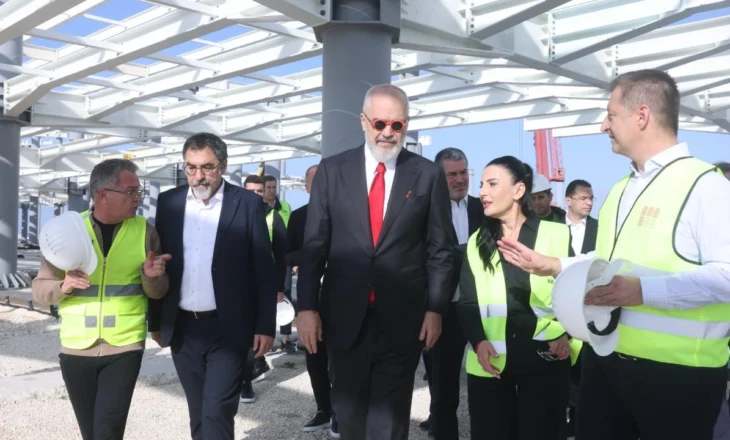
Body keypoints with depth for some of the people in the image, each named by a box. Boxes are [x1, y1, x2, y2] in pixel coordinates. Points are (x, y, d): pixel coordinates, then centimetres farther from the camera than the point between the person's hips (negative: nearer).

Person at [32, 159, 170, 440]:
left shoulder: (144, 231, -3)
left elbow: (157, 292, 3)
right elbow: (39, 289, 2)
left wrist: (151, 276, -18)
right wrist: (63, 286, -19)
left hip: (124, 348, -2)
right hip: (75, 349, 2)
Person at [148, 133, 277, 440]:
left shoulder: (248, 203, -6)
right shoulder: (169, 202, 4)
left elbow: (264, 269, -6)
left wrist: (265, 326, -8)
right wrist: (155, 321, 9)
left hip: (228, 328, -4)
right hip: (182, 328, 4)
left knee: (217, 412, -5)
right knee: (199, 412, 15)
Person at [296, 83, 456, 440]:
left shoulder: (429, 175, 0)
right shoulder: (332, 170, 2)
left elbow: (440, 249, 1)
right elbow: (314, 244, 1)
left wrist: (435, 309, -3)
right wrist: (307, 306, -3)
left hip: (403, 318, -1)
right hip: (345, 316, 2)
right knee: (348, 411, 16)